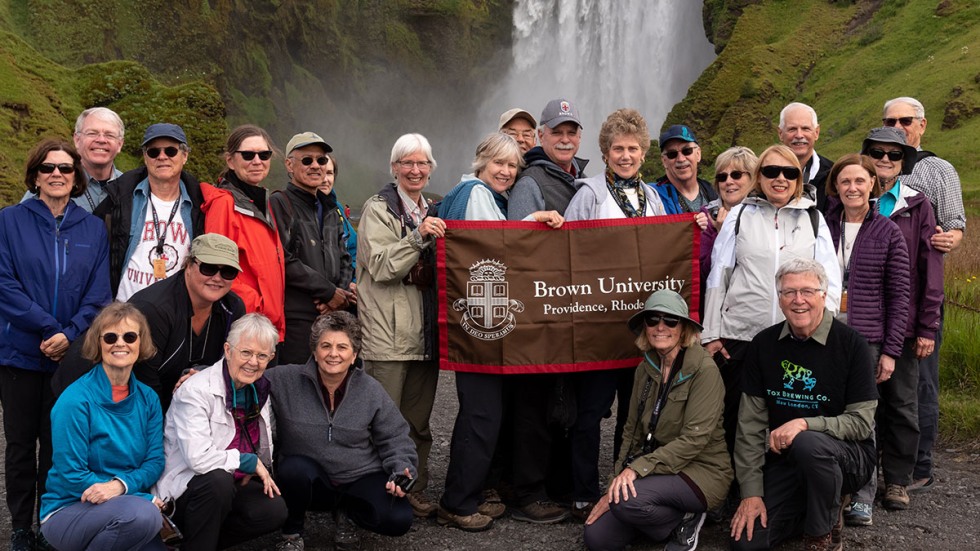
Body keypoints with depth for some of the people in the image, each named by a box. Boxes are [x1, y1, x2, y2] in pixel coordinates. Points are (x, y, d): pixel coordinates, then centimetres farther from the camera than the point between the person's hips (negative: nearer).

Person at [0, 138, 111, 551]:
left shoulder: (93, 229, 5)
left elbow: (99, 294, -1)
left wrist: (70, 334, -15)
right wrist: (49, 328, -16)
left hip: (73, 356, 1)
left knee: (58, 443, 9)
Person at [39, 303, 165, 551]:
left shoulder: (148, 398, 4)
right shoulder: (75, 400, -13)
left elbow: (155, 461, 1)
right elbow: (72, 476, -14)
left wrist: (121, 484, -22)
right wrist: (146, 499, -18)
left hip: (125, 503, 6)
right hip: (67, 511, -6)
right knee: (142, 513, -34)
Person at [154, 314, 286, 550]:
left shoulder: (259, 389, 3)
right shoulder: (196, 391, -19)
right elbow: (198, 458, -30)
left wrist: (262, 471, 1)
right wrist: (250, 462, -19)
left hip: (233, 483, 7)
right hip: (184, 486, -6)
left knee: (274, 510, -18)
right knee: (218, 480, -37)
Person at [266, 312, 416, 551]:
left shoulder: (372, 391, -4)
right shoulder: (285, 380, -9)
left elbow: (395, 439, 0)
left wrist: (401, 471, -16)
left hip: (361, 477, 2)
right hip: (307, 479, -1)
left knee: (398, 520, -21)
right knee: (294, 468, -36)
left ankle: (345, 511, 14)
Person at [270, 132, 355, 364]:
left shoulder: (331, 210, 22)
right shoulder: (279, 203, -2)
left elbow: (344, 260, 21)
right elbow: (285, 262, -12)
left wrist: (342, 294, 0)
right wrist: (329, 292, -8)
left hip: (332, 317, 6)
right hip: (296, 317, -6)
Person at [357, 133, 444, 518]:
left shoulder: (432, 212, 18)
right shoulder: (378, 209, -2)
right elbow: (380, 266, -14)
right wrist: (418, 237, -22)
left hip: (425, 331, 6)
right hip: (389, 334, -6)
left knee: (418, 420, 11)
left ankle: (415, 490, 20)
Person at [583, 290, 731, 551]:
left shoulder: (704, 370, -15)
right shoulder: (646, 368, 5)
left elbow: (695, 438, -21)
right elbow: (633, 431, 8)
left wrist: (639, 467, -26)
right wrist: (616, 485, 0)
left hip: (702, 470, -7)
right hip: (660, 468, 7)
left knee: (628, 499, -32)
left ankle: (686, 519, -3)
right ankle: (672, 515, 14)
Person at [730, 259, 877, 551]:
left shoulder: (851, 345, -13)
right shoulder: (763, 345, -2)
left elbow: (861, 422, -14)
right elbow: (750, 424, -2)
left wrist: (805, 424, -30)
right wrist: (752, 492, -8)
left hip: (845, 456, -4)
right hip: (785, 461, 4)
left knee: (808, 444, -38)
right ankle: (821, 505, 18)